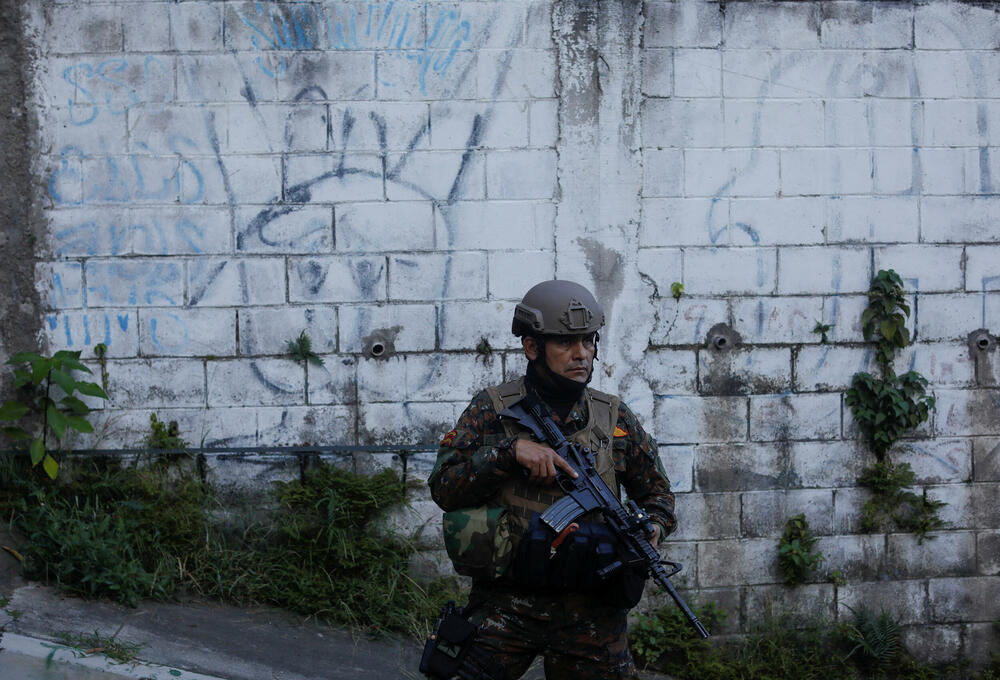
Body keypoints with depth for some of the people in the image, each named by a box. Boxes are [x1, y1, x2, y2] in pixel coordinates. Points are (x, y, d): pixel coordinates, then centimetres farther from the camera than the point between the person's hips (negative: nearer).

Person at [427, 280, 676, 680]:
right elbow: (443, 487, -5)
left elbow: (656, 492, 19)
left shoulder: (615, 419, 9)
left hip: (591, 614, 2)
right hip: (505, 606, -2)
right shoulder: (493, 410, 3)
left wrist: (653, 527, -3)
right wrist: (510, 450, -17)